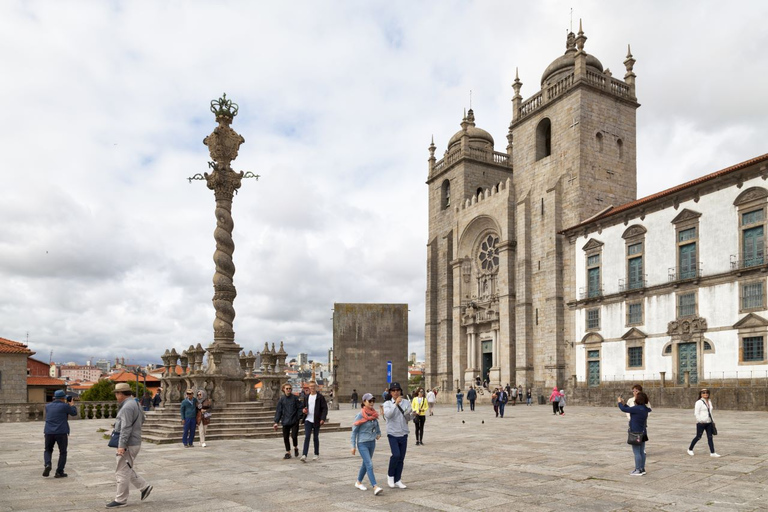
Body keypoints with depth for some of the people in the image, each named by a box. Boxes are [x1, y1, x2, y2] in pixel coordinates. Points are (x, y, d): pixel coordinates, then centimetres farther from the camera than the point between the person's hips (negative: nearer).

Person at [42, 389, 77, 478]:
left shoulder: (48, 406, 10)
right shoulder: (65, 406, -6)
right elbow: (74, 413, 8)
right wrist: (71, 404, 23)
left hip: (49, 432, 4)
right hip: (62, 433, -4)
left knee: (48, 450, 21)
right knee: (63, 452, 10)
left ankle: (47, 465, -5)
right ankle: (59, 472, 7)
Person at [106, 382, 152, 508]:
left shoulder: (127, 407, -19)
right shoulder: (134, 404, 13)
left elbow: (126, 428, -25)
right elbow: (142, 419, 26)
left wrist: (122, 445, -27)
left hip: (128, 445, -10)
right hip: (134, 442, 10)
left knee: (122, 472, -1)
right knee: (127, 470, 19)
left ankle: (121, 500, 8)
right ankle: (144, 487, 21)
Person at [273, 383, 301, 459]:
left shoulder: (295, 398, -3)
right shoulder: (282, 399, 3)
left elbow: (300, 408, -1)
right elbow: (278, 411, 6)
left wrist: (299, 417, -12)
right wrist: (276, 422, 2)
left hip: (294, 421, -3)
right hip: (285, 422, 3)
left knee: (294, 436, -7)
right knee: (286, 438, 5)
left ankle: (295, 448, 22)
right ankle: (288, 452, 21)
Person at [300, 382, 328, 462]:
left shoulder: (320, 397, -4)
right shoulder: (307, 397, 10)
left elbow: (325, 408, -6)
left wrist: (323, 418, -17)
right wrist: (303, 410, -1)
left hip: (316, 421, -3)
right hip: (308, 420, 3)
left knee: (315, 438, 7)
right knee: (306, 437, -7)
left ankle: (317, 454, 22)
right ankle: (304, 455, -12)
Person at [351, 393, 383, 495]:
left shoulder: (374, 414, 3)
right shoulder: (360, 415, -13)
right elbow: (354, 431, -9)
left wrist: (378, 434, 4)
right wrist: (353, 446, -10)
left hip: (372, 443, 6)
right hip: (362, 443, -6)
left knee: (365, 464, 16)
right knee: (369, 465, -14)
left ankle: (358, 482, 33)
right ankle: (375, 487, -17)